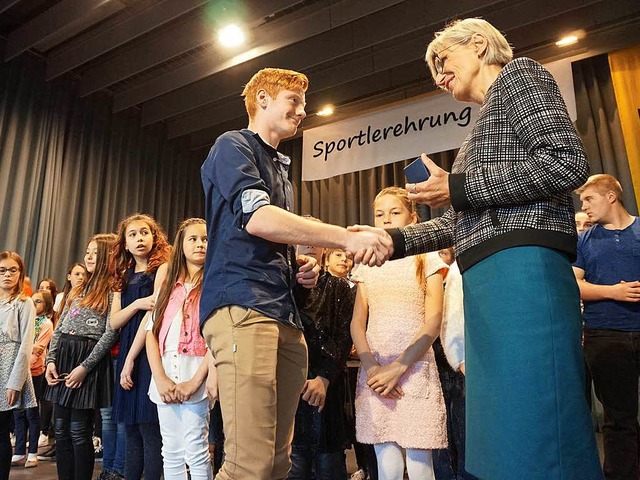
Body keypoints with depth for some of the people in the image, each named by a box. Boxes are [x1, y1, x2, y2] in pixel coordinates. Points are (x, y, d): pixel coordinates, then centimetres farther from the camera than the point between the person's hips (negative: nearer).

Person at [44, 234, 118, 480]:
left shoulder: (113, 291, -5)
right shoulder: (78, 290, 17)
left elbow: (110, 333, -12)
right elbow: (59, 328, 16)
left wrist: (85, 367, -16)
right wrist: (51, 360, 4)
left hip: (90, 358, -7)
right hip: (63, 355, 7)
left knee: (79, 430, -2)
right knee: (61, 429, 10)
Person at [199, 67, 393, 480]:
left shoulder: (280, 168, 29)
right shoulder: (233, 146, 4)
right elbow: (257, 219, -14)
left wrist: (301, 267, 12)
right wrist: (347, 237, -18)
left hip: (286, 316, 8)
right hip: (242, 305, -8)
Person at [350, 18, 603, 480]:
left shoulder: (518, 73, 8)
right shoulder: (487, 123, 31)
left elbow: (568, 162, -10)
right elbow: (462, 223, 24)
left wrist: (457, 187, -7)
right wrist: (393, 239, 14)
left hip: (522, 267, -9)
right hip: (491, 280, 9)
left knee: (532, 439, -9)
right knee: (500, 436, 9)